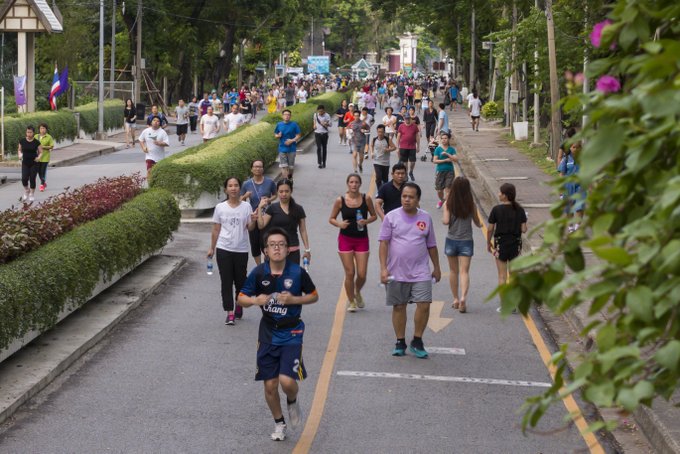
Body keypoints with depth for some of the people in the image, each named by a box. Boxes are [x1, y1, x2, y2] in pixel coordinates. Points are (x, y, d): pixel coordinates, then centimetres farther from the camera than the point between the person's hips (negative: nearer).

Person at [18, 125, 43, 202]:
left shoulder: (36, 142, -6)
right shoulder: (22, 141, -1)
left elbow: (41, 152, 1)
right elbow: (19, 150, 11)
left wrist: (39, 157, -19)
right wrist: (20, 155, -10)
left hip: (34, 163, -1)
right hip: (25, 163, 1)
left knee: (32, 179, -1)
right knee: (24, 179, -12)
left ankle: (32, 195, 18)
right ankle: (26, 191, 18)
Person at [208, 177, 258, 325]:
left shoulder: (246, 206, 0)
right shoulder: (220, 207, 0)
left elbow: (249, 228, 0)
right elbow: (216, 230, 6)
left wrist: (253, 221, -21)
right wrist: (212, 248, 7)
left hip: (241, 250, 0)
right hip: (224, 249, 0)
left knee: (240, 280, 10)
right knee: (226, 281, -3)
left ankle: (239, 306, 34)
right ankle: (230, 313, -2)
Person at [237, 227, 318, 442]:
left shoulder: (297, 272, -11)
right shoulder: (259, 273, -8)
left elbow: (314, 296, 2)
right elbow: (241, 298, 1)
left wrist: (294, 300, -15)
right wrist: (255, 300, -21)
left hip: (291, 333, -2)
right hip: (268, 333, 2)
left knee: (287, 381, -16)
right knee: (270, 384, 6)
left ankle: (292, 402, 20)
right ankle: (279, 423, 30)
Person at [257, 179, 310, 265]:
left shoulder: (298, 209, 4)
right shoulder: (272, 208, 1)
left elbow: (303, 231, 8)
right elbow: (261, 225, -4)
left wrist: (307, 249, 6)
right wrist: (260, 208, -11)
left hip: (293, 251, 1)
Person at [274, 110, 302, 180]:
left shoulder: (294, 125, -4)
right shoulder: (279, 125, 3)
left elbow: (299, 135, -2)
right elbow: (275, 135, 13)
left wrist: (292, 140, -18)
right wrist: (278, 136, -11)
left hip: (291, 149, -1)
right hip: (282, 149, 1)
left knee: (291, 166, 10)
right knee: (283, 166, -9)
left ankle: (290, 179, 31)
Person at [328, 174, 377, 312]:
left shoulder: (366, 199, -4)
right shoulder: (340, 200, -6)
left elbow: (374, 216, 7)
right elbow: (331, 219, 3)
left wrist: (366, 221, -14)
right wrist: (339, 224, -17)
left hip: (362, 239, 1)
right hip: (345, 239, -1)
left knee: (362, 274, -1)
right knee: (350, 273, -1)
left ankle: (357, 293, 31)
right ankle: (351, 302, 17)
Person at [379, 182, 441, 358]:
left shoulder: (425, 218, 6)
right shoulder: (391, 217, -2)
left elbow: (431, 245, 14)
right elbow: (384, 243, -3)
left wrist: (437, 268, 17)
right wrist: (383, 268, -11)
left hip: (420, 272, 1)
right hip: (396, 273, -1)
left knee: (424, 305, -9)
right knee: (399, 307, 7)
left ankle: (417, 342, 6)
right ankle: (400, 343, 20)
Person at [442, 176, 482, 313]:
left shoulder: (449, 204, -8)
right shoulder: (471, 204, -6)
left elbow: (446, 221, -16)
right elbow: (477, 223, 4)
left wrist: (442, 218, 7)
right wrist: (480, 224, 27)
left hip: (451, 240, 1)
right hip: (466, 241, -1)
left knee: (453, 271, 15)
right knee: (464, 271, -3)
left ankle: (456, 299, 20)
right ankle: (463, 297, -23)